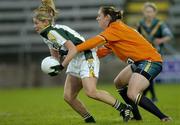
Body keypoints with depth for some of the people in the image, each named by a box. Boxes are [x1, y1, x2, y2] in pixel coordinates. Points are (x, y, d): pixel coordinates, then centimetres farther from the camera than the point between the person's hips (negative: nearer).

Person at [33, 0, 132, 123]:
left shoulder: (53, 32, -17)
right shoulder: (46, 36, 13)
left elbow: (73, 48, -23)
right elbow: (55, 55, 20)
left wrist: (61, 66, -21)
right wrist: (54, 68, 0)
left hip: (86, 57, -10)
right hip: (75, 61, 10)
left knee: (91, 92, -25)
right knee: (68, 97, 1)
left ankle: (124, 108, -15)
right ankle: (90, 120, 11)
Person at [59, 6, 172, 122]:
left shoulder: (115, 28, -12)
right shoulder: (116, 29, 17)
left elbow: (97, 41, -24)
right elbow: (104, 50, 18)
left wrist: (74, 50, -23)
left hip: (150, 61, -10)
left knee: (132, 94, -21)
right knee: (119, 83, 19)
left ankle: (164, 118, -20)